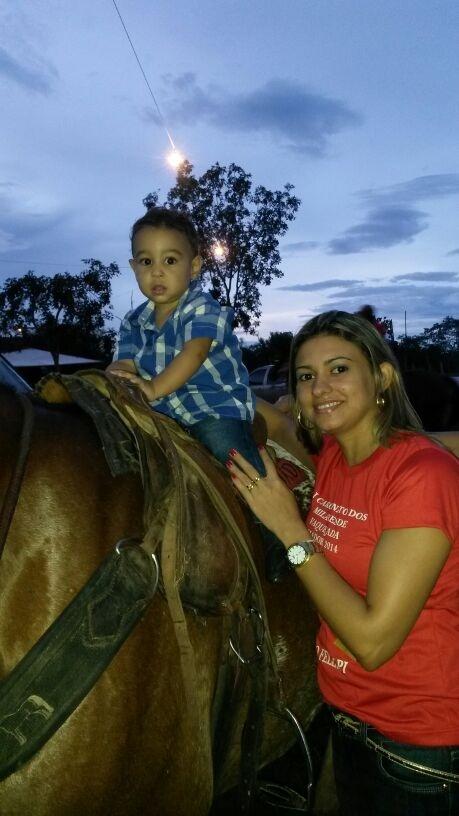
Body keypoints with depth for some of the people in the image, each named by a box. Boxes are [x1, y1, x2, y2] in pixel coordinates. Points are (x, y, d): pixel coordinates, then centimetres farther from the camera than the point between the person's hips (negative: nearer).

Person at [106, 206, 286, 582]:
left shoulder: (205, 310, -11)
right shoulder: (135, 323, 8)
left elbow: (194, 352, -28)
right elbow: (123, 365, 0)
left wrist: (156, 388, -44)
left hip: (218, 409, -5)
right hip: (164, 416, 6)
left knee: (222, 439, -28)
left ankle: (272, 533, -11)